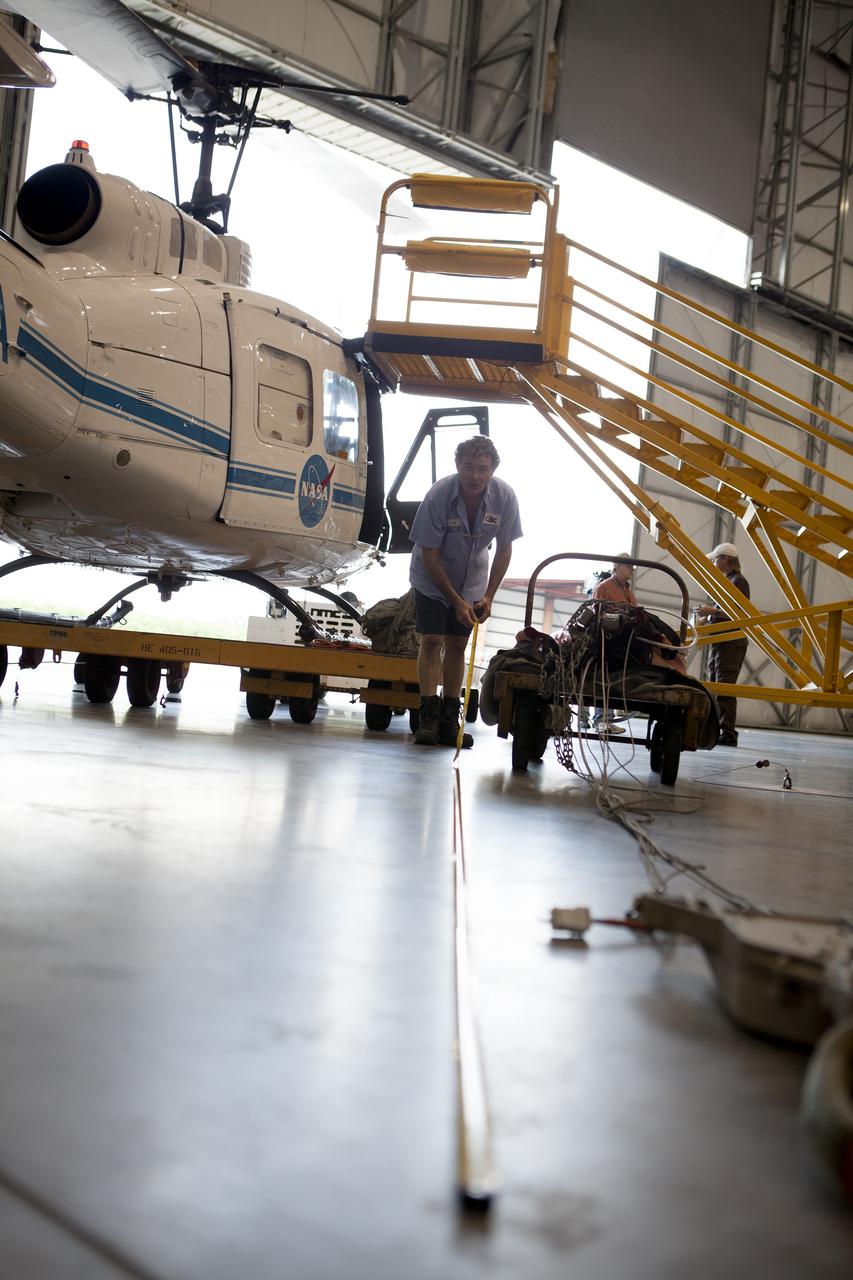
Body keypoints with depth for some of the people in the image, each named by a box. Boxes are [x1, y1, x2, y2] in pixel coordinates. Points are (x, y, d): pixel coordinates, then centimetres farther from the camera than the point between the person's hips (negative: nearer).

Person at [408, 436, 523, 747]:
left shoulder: (504, 497, -21)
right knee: (432, 640, -10)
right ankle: (428, 716, -9)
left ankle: (450, 719, 7)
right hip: (432, 579, -2)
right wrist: (455, 600, -21)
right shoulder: (439, 495, -28)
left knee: (457, 645, 3)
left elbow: (504, 550, -7)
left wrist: (488, 596, -11)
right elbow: (429, 555, -22)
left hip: (472, 581, 3)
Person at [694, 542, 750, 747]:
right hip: (719, 641, 10)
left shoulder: (738, 581, -9)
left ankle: (728, 733, -11)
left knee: (725, 686, -11)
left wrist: (714, 611, -17)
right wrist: (708, 616, 10)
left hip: (731, 643, -10)